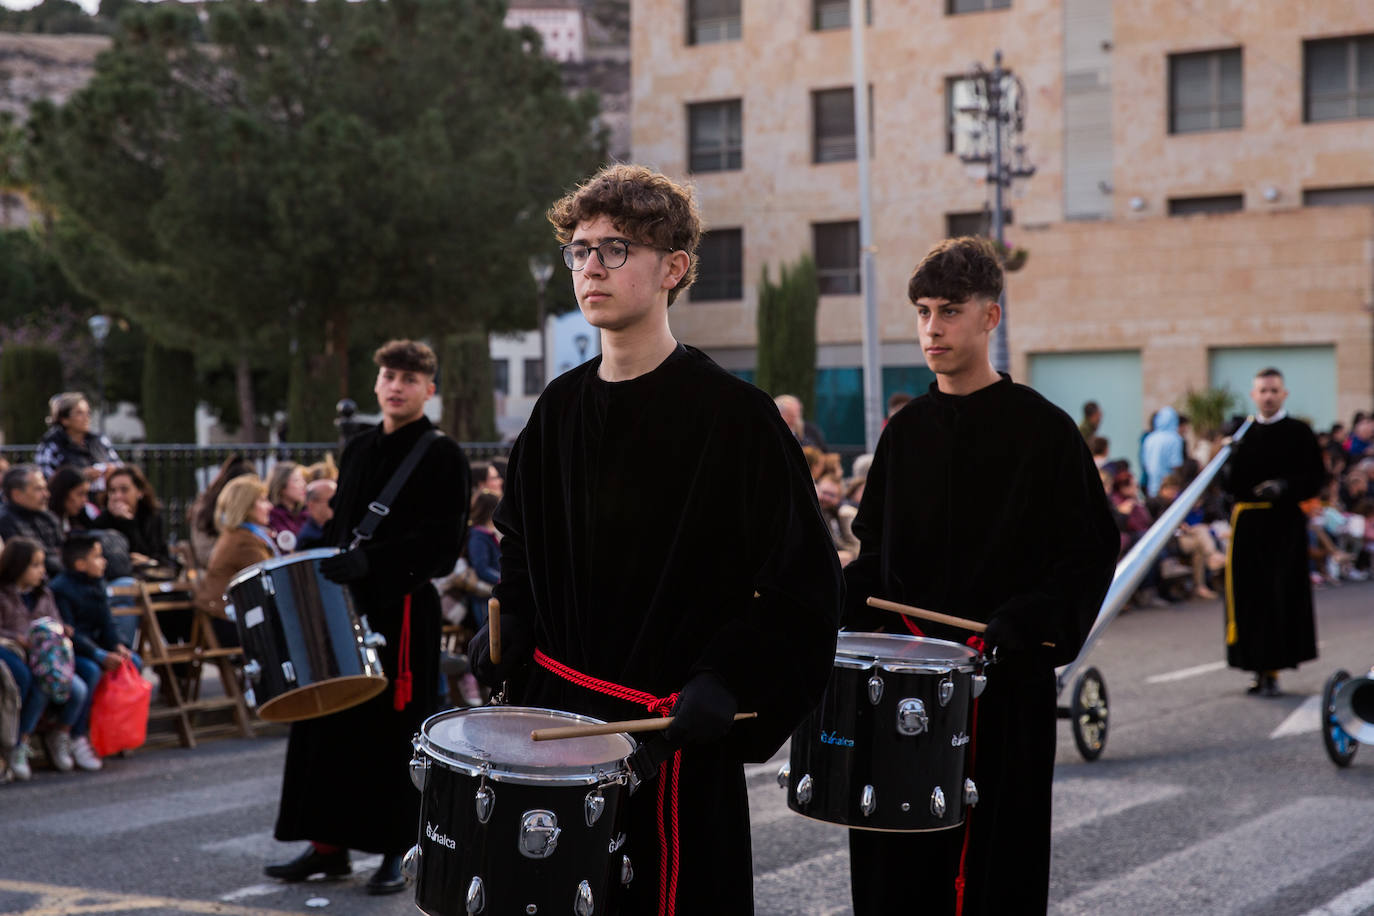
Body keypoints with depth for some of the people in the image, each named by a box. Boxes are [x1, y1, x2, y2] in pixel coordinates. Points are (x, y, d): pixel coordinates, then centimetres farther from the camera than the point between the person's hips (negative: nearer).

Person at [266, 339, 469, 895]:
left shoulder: (442, 457, -5)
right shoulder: (358, 450, 16)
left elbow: (443, 540, -15)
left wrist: (371, 559, -25)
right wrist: (319, 569, 9)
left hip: (404, 606, -6)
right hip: (346, 602, 6)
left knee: (395, 728, -2)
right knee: (329, 722, 6)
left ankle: (397, 852, 10)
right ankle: (329, 844, 16)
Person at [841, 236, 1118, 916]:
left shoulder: (1041, 429, -4)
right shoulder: (906, 431, 10)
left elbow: (1090, 553, -6)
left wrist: (1025, 622, -19)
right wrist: (836, 607, -1)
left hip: (1007, 679, -4)